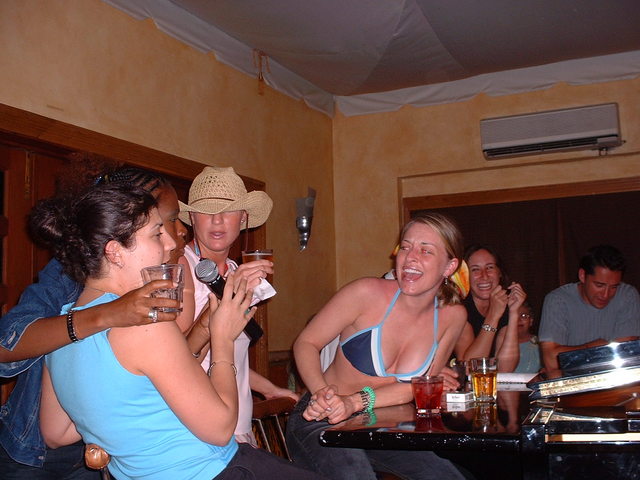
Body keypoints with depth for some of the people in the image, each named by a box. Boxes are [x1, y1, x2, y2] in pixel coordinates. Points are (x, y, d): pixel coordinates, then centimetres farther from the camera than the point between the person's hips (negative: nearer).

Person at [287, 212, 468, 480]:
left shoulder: (452, 316, -4)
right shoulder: (367, 293, -16)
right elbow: (306, 343, -9)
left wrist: (354, 402, -24)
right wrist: (321, 393, -30)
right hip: (322, 423, -4)